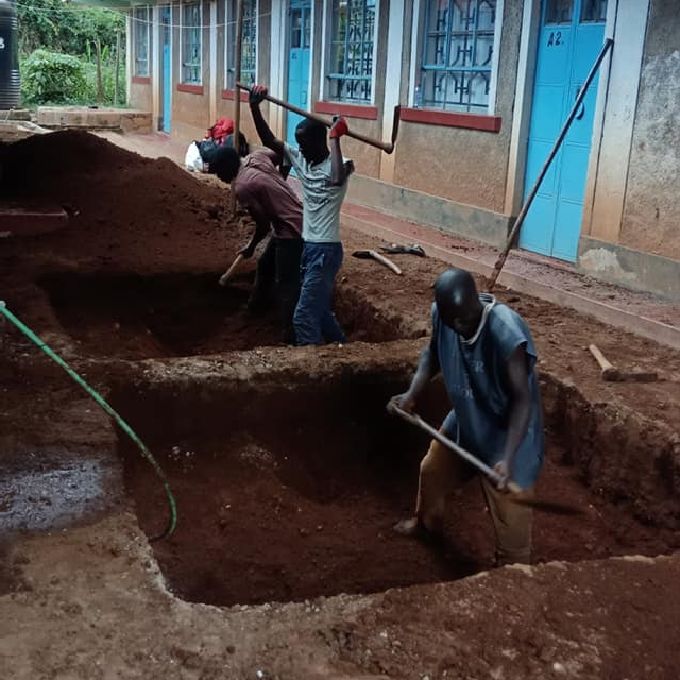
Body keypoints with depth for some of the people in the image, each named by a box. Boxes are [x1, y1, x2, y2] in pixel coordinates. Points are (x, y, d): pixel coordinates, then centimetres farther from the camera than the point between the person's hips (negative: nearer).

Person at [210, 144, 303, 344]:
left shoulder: (242, 187, -20)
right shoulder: (257, 155, 0)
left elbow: (263, 225, -15)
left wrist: (250, 247, 3)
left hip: (291, 232, -10)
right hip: (299, 220, 10)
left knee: (286, 286, -5)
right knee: (265, 264, 27)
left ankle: (292, 337, -4)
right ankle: (258, 305, 48)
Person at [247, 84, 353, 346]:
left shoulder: (335, 165, -16)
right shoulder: (300, 159, 6)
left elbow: (337, 179, -41)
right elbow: (269, 141, 4)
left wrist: (335, 138, -30)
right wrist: (255, 107, -8)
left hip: (326, 249, -9)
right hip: (308, 246, 9)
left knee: (304, 316, -9)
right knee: (319, 311, 22)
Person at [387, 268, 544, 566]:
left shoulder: (507, 334, -37)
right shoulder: (442, 314, -17)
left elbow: (522, 399, -31)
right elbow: (433, 352, 5)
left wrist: (508, 457, -39)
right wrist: (412, 393, -9)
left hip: (506, 432, -7)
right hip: (464, 420, 7)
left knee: (509, 514, 2)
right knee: (432, 470, 28)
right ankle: (427, 523, 58)